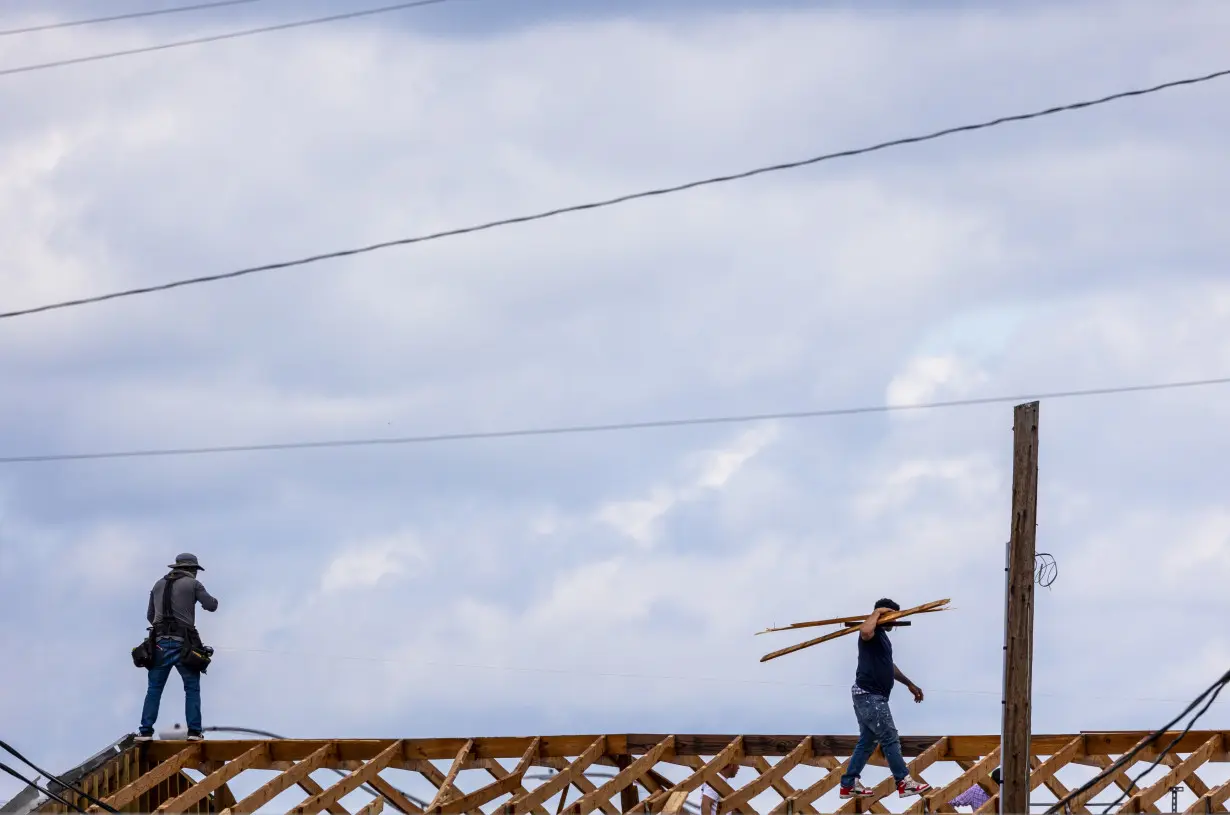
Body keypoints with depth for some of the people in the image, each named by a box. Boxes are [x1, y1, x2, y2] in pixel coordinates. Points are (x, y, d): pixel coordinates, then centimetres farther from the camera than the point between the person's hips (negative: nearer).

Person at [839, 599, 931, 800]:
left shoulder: (882, 635, 20)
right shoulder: (873, 632, -12)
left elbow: (889, 666, 32)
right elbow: (865, 631, -40)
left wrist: (910, 684, 36)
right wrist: (877, 613, -23)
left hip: (871, 696, 11)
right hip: (870, 695, -11)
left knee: (867, 742, 13)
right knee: (890, 739, -5)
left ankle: (849, 785, 15)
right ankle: (904, 783, -1)